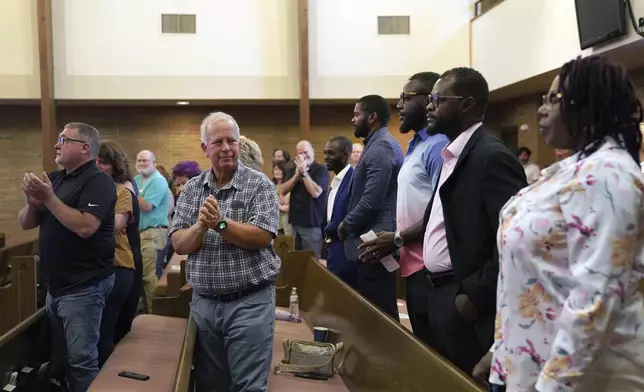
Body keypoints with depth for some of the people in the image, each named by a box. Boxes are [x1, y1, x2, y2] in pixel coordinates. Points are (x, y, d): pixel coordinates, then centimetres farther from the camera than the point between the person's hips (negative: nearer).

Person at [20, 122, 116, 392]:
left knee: (82, 361, -2)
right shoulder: (54, 178, 11)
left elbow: (85, 227, -26)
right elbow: (26, 224, 12)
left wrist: (49, 198, -20)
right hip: (55, 286, 9)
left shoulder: (98, 181, -13)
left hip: (83, 288, -9)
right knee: (61, 358, 20)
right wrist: (33, 202, -9)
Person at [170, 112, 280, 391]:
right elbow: (179, 245, 0)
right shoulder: (191, 189, 6)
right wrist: (201, 226, -18)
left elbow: (263, 236, -16)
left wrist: (220, 223, -22)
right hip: (204, 303, 5)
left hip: (250, 302, -4)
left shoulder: (259, 184, -5)